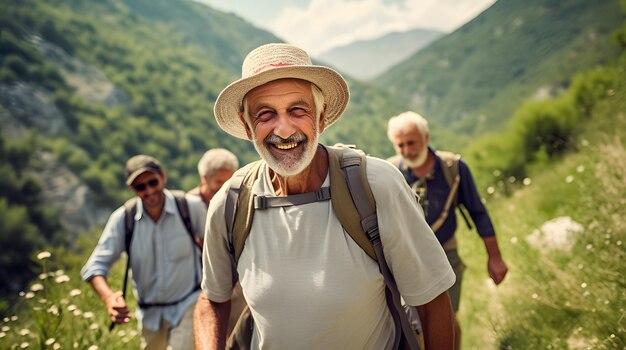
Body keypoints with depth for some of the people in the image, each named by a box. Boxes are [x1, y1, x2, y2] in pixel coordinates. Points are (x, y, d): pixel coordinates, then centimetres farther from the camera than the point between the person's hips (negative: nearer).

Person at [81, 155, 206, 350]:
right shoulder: (123, 218, -13)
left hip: (187, 306, -3)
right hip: (150, 313, 3)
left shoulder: (191, 207, -17)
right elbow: (95, 266, -13)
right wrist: (109, 297, -33)